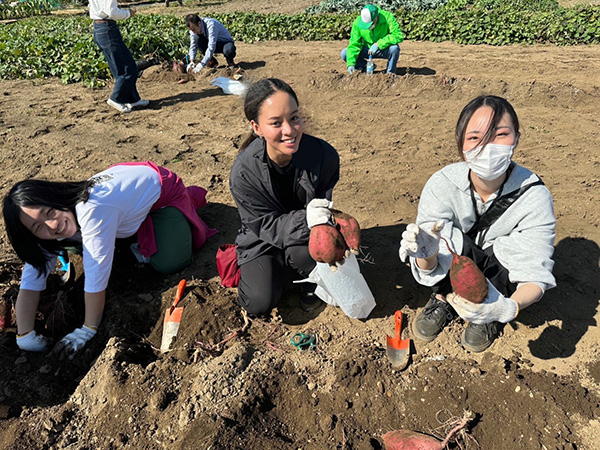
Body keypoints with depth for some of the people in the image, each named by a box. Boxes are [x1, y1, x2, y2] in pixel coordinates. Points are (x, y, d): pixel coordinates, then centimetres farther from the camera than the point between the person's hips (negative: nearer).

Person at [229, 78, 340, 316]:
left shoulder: (324, 154, -22)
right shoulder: (243, 173, -26)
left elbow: (325, 208, -14)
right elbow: (266, 226, -22)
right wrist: (305, 219, -41)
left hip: (307, 236, 1)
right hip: (263, 239, 0)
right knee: (260, 303, -15)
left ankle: (312, 283, 3)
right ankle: (254, 269, 21)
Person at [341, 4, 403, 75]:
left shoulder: (388, 17, -24)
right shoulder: (358, 22, -17)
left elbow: (398, 35, -31)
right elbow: (354, 44, -17)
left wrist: (378, 44, -37)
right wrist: (351, 64, -28)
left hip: (385, 50, -2)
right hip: (367, 49, 3)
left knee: (394, 48, -36)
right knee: (344, 54, -16)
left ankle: (390, 73, -8)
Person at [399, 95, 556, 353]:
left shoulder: (534, 196, -25)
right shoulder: (441, 184, -25)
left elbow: (536, 275, -28)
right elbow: (428, 269, -26)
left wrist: (509, 307, -50)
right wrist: (427, 256, -52)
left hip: (502, 280, 0)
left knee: (516, 246, -32)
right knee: (442, 235, -31)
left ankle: (490, 315, -1)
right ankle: (445, 299, 0)